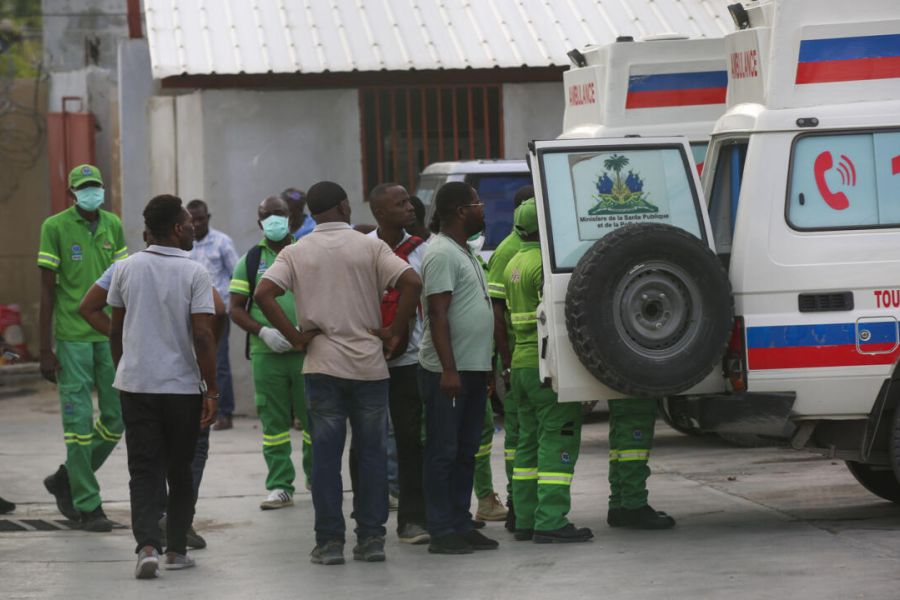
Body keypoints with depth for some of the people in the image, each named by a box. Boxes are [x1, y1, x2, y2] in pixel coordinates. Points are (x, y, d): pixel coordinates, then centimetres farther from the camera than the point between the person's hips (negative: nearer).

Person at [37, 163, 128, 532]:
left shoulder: (113, 226, 8)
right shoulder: (55, 227, -6)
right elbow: (47, 290, -5)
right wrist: (45, 351, -7)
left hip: (110, 336, 5)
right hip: (72, 336, -5)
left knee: (116, 418, 5)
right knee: (79, 421, -2)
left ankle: (67, 480, 24)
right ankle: (87, 506, 5)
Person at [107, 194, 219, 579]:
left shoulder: (127, 269, 3)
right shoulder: (194, 273, -9)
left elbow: (115, 330, 9)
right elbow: (202, 336, -14)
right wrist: (211, 391, -9)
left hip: (135, 384, 2)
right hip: (182, 387, -2)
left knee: (143, 471, 2)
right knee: (180, 471, 13)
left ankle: (147, 545, -16)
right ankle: (177, 549, 17)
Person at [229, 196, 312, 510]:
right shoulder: (250, 261, 8)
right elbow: (236, 308, 7)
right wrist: (263, 331, -9)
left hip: (307, 350, -1)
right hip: (266, 352, 1)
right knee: (273, 421, 3)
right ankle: (280, 487, 7)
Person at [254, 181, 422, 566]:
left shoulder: (296, 253, 3)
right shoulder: (369, 247, 0)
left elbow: (263, 294, -9)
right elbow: (411, 282, -12)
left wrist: (295, 336, -4)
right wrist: (394, 332, -5)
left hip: (322, 365, 0)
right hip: (369, 364, 0)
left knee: (325, 456, 3)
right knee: (372, 453, 7)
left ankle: (330, 541, 2)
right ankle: (371, 538, 7)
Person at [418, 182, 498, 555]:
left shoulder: (464, 252, 18)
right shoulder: (442, 254, -13)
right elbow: (438, 315, -19)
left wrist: (486, 366, 21)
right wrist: (448, 369, -24)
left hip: (473, 369, 9)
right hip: (448, 372, -9)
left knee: (465, 452, 11)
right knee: (443, 452, -5)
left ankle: (461, 525, 16)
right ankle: (442, 531, -4)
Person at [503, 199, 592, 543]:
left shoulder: (514, 264, 16)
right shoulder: (546, 263, -14)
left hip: (521, 361, 10)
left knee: (530, 440, 13)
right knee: (558, 440, -9)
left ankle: (526, 520, 13)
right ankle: (550, 522, -13)